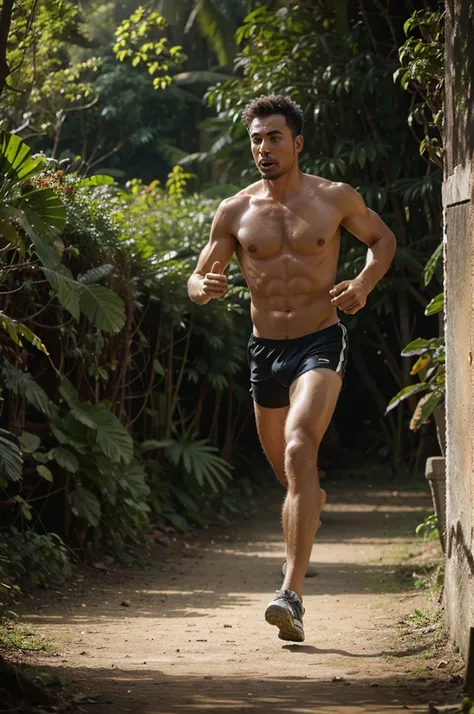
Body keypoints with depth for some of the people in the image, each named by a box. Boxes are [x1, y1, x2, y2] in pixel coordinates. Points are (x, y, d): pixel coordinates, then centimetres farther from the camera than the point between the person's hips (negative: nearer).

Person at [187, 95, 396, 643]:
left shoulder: (335, 199, -1)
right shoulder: (234, 212, 3)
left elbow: (382, 239, 15)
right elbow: (199, 277, 8)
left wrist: (365, 281, -5)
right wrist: (202, 288, -17)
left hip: (320, 344, -4)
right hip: (265, 350, 4)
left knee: (299, 452, -25)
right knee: (289, 473, 15)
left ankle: (292, 593, -32)